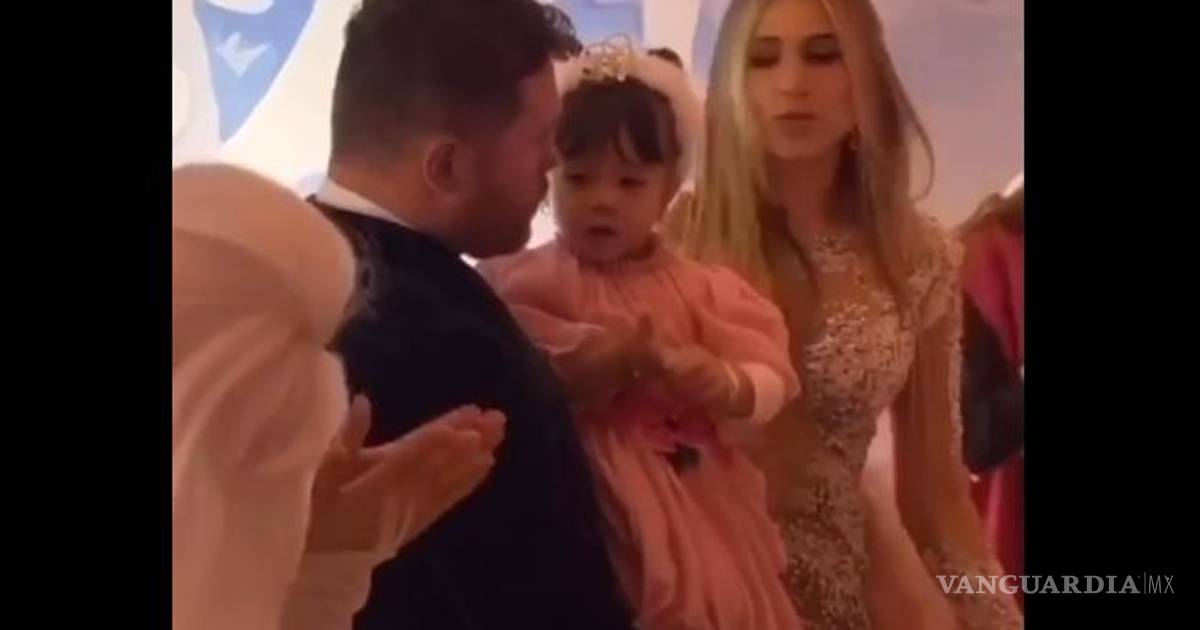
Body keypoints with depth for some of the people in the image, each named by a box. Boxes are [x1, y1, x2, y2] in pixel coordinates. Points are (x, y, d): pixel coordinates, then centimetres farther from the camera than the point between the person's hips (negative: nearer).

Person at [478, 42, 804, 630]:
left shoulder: (699, 288, 4)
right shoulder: (521, 284, -3)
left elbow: (768, 385, -5)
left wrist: (682, 368, -21)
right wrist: (581, 373, -25)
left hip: (695, 515, 3)